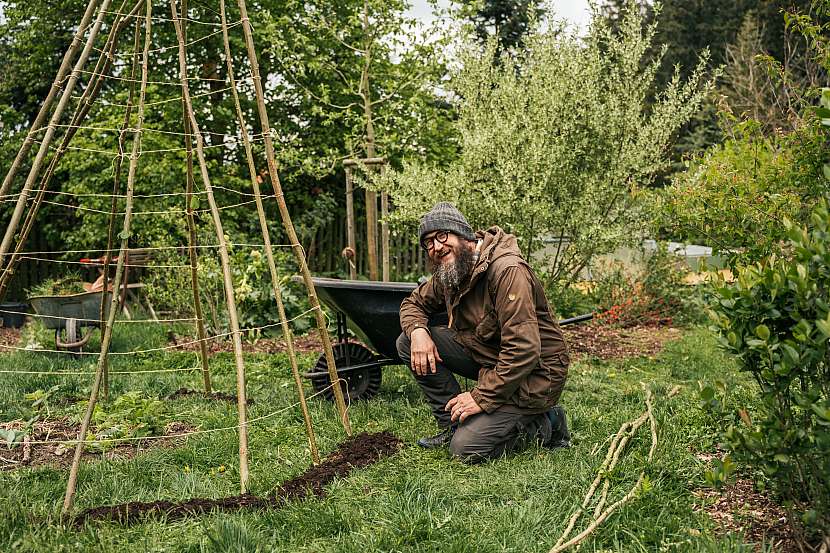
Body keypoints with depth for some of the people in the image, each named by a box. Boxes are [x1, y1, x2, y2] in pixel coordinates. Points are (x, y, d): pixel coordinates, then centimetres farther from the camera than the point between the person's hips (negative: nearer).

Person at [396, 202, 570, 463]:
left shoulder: (507, 270, -26)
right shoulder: (447, 273, 1)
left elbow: (524, 351, -31)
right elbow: (413, 303, 16)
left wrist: (482, 397, -26)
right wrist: (418, 331, -9)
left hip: (531, 375, -8)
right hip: (485, 357, 8)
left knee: (467, 448, -21)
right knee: (408, 342, -5)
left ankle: (545, 426, 2)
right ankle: (452, 426, 2)